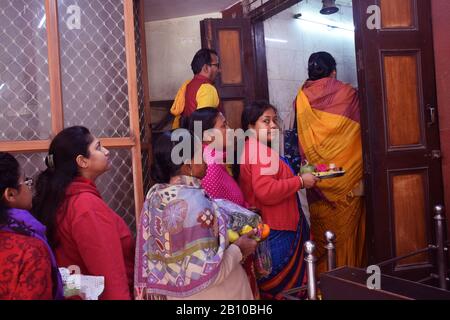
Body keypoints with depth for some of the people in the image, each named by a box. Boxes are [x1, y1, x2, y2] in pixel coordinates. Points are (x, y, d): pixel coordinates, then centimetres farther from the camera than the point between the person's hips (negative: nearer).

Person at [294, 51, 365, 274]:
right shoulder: (347, 94, -6)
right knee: (347, 233, 9)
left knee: (322, 235, 12)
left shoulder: (302, 98, -1)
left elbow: (302, 142, 3)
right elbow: (360, 131, 0)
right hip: (348, 178, -2)